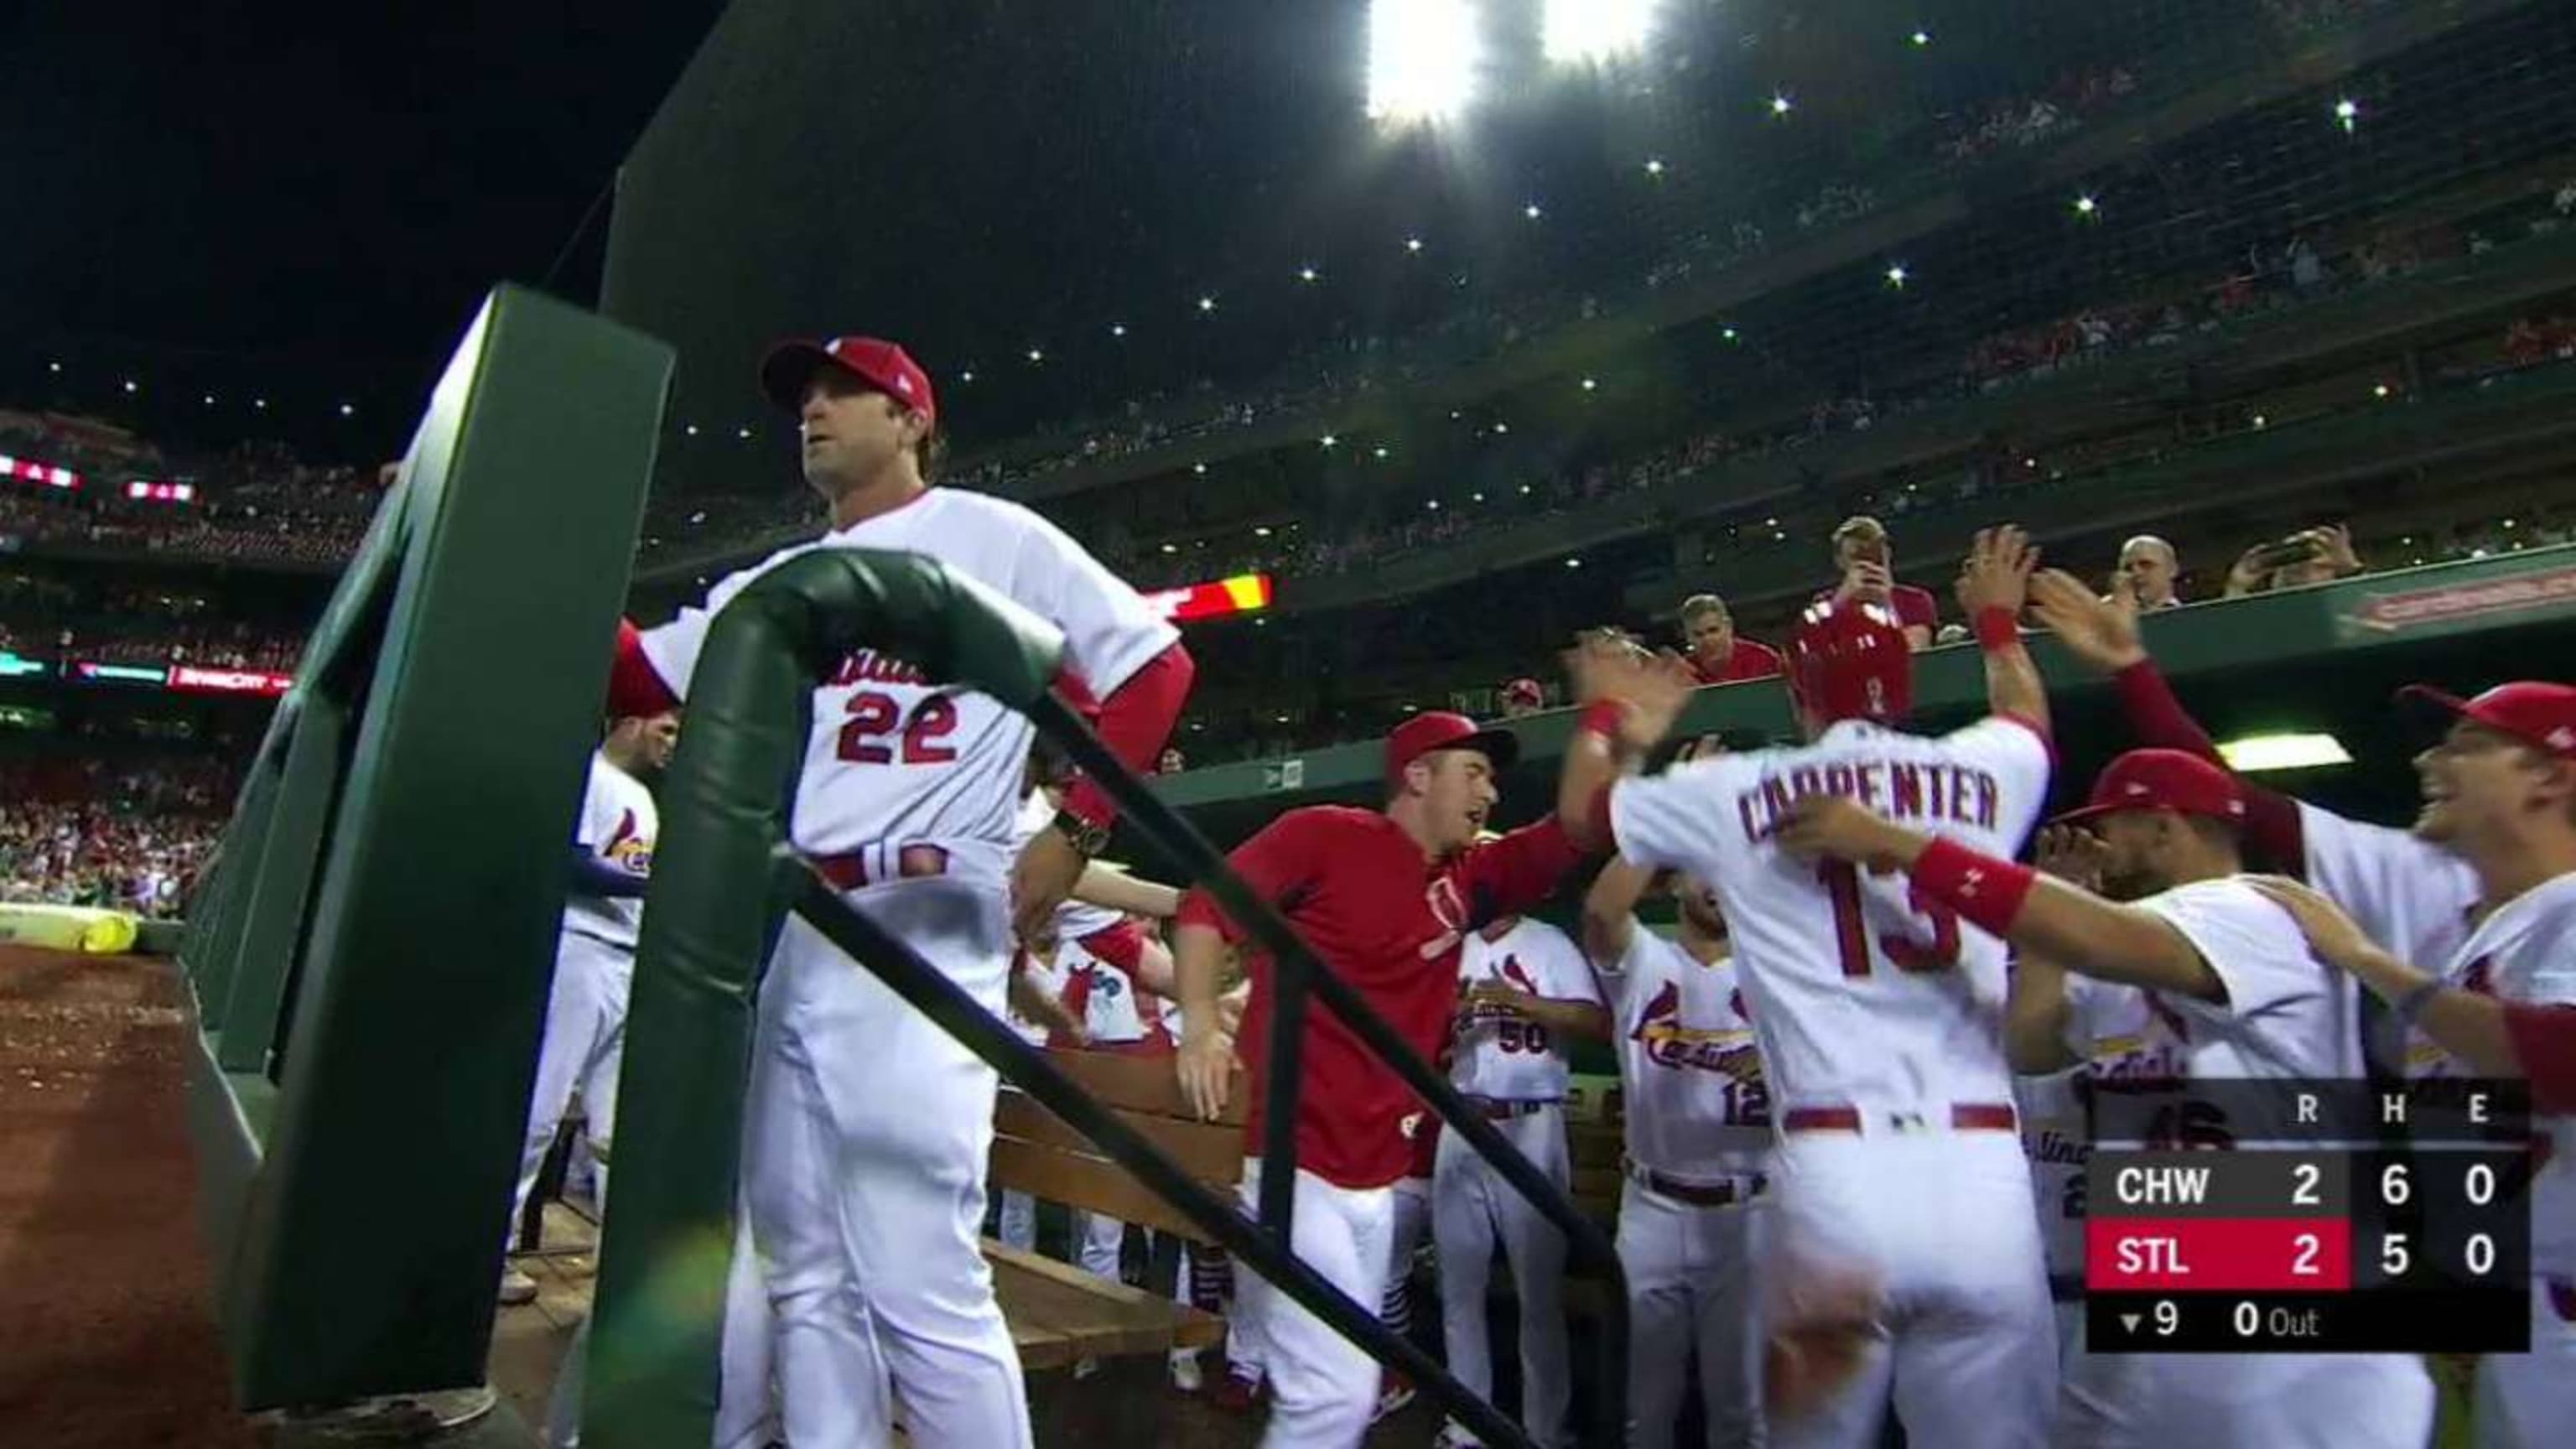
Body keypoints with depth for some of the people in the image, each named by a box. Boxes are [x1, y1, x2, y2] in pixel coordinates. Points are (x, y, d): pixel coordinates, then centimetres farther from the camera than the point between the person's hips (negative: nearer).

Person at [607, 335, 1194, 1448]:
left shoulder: (991, 536, 4)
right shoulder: (777, 583, 23)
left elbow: (1156, 663, -1)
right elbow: (634, 672, 18)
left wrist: (1074, 832, -9)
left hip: (909, 931, -7)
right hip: (774, 936, 8)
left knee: (922, 1285, -10)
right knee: (809, 1274, 14)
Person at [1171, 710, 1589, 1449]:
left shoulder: (1469, 878, 11)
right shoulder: (1324, 833, -8)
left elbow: (1575, 834, 9)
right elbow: (1208, 901, -10)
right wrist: (1199, 1027, -22)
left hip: (1377, 1178, 8)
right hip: (1291, 1163, -8)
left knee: (1346, 1387, 17)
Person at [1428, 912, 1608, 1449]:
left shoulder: (1550, 944, -1)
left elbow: (1599, 1022, -14)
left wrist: (1518, 1001, -21)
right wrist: (1451, 1013, -10)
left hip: (1530, 1128, -4)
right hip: (1462, 1127, 4)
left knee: (1539, 1288, 5)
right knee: (1459, 1283, 11)